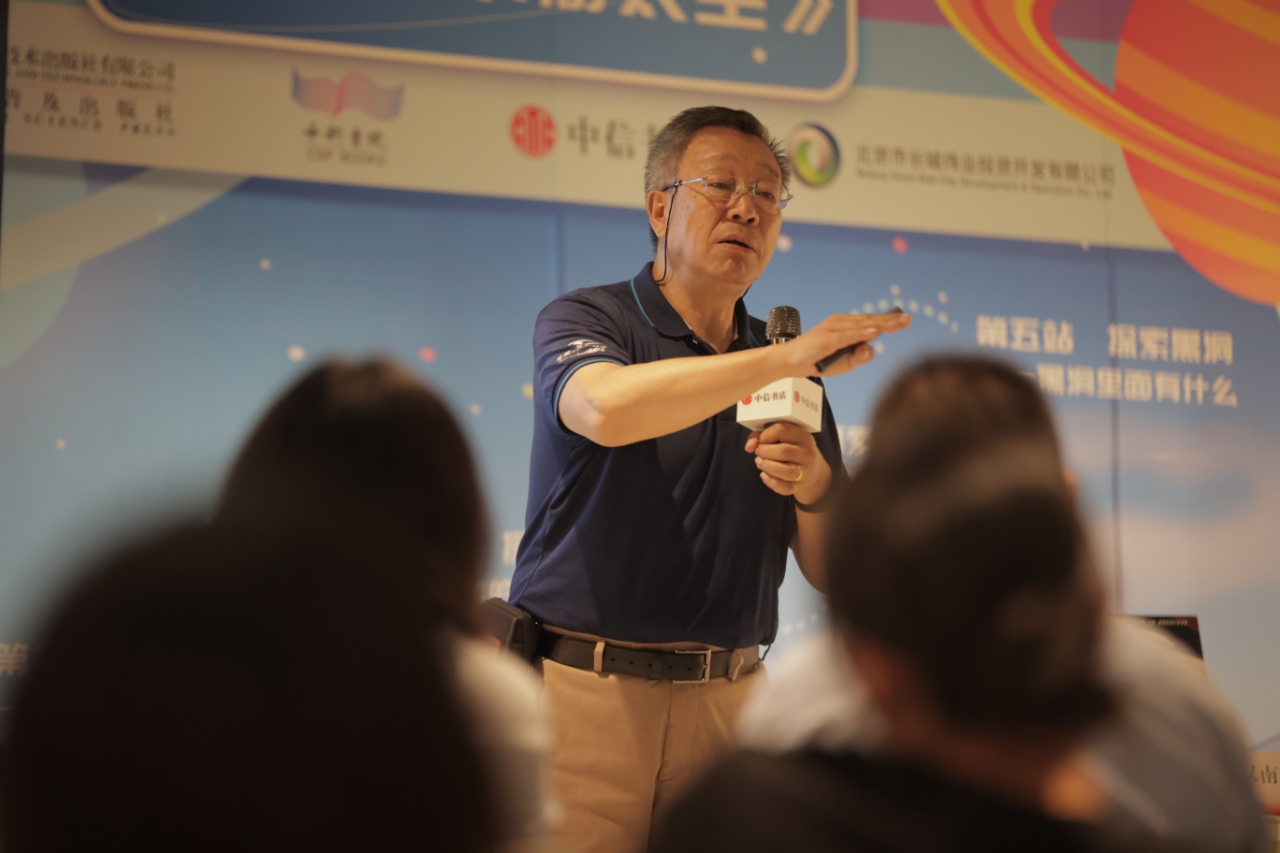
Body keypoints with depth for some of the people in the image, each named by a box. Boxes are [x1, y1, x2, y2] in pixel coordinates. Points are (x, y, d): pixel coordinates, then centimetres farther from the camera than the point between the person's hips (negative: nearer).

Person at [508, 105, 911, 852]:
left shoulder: (790, 372, 15)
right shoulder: (583, 320, 1)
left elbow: (833, 573, 13)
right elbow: (606, 409, -25)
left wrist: (814, 490, -8)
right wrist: (785, 356, -28)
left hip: (728, 700, 4)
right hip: (584, 687, -4)